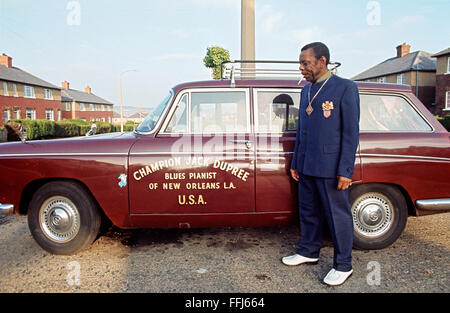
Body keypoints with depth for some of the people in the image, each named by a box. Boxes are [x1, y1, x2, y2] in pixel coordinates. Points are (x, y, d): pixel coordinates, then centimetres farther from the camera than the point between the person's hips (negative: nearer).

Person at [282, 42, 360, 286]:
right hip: (306, 166, 7)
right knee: (308, 212, 17)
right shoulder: (306, 90, 12)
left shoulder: (345, 88, -8)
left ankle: (343, 266, 21)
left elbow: (351, 132, -11)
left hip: (331, 168, -7)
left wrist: (345, 170, -15)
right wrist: (295, 163, 16)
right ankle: (308, 252, 36)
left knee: (338, 216, 5)